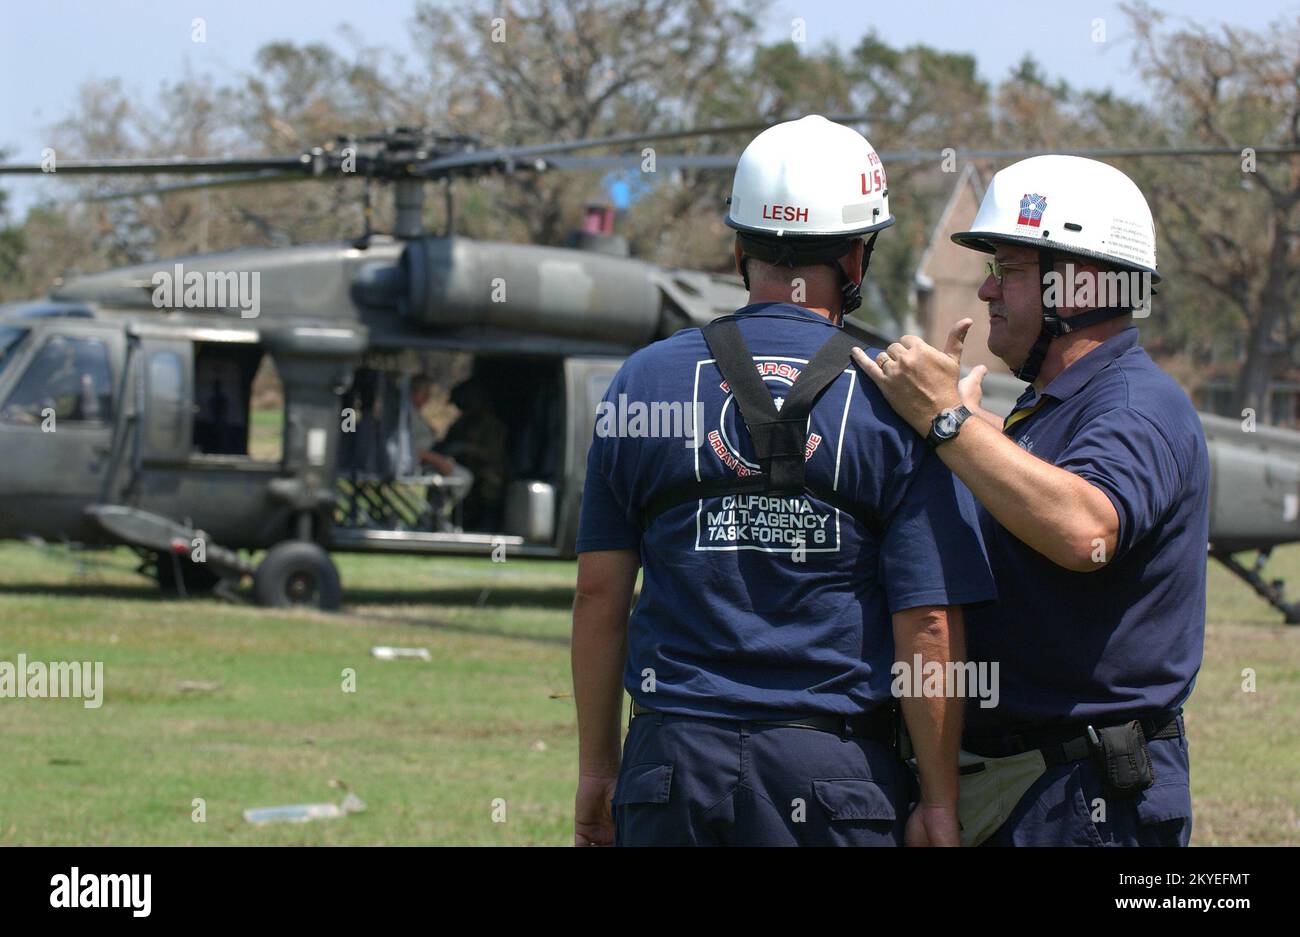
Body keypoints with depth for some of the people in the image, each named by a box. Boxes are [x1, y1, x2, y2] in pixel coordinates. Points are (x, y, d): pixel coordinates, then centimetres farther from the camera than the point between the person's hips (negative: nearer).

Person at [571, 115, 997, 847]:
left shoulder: (643, 383, 4)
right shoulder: (898, 406, -5)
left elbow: (601, 593, 6)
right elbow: (928, 624, -7)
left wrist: (598, 768, 14)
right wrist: (939, 804, 0)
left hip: (672, 759, 2)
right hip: (835, 768, -2)